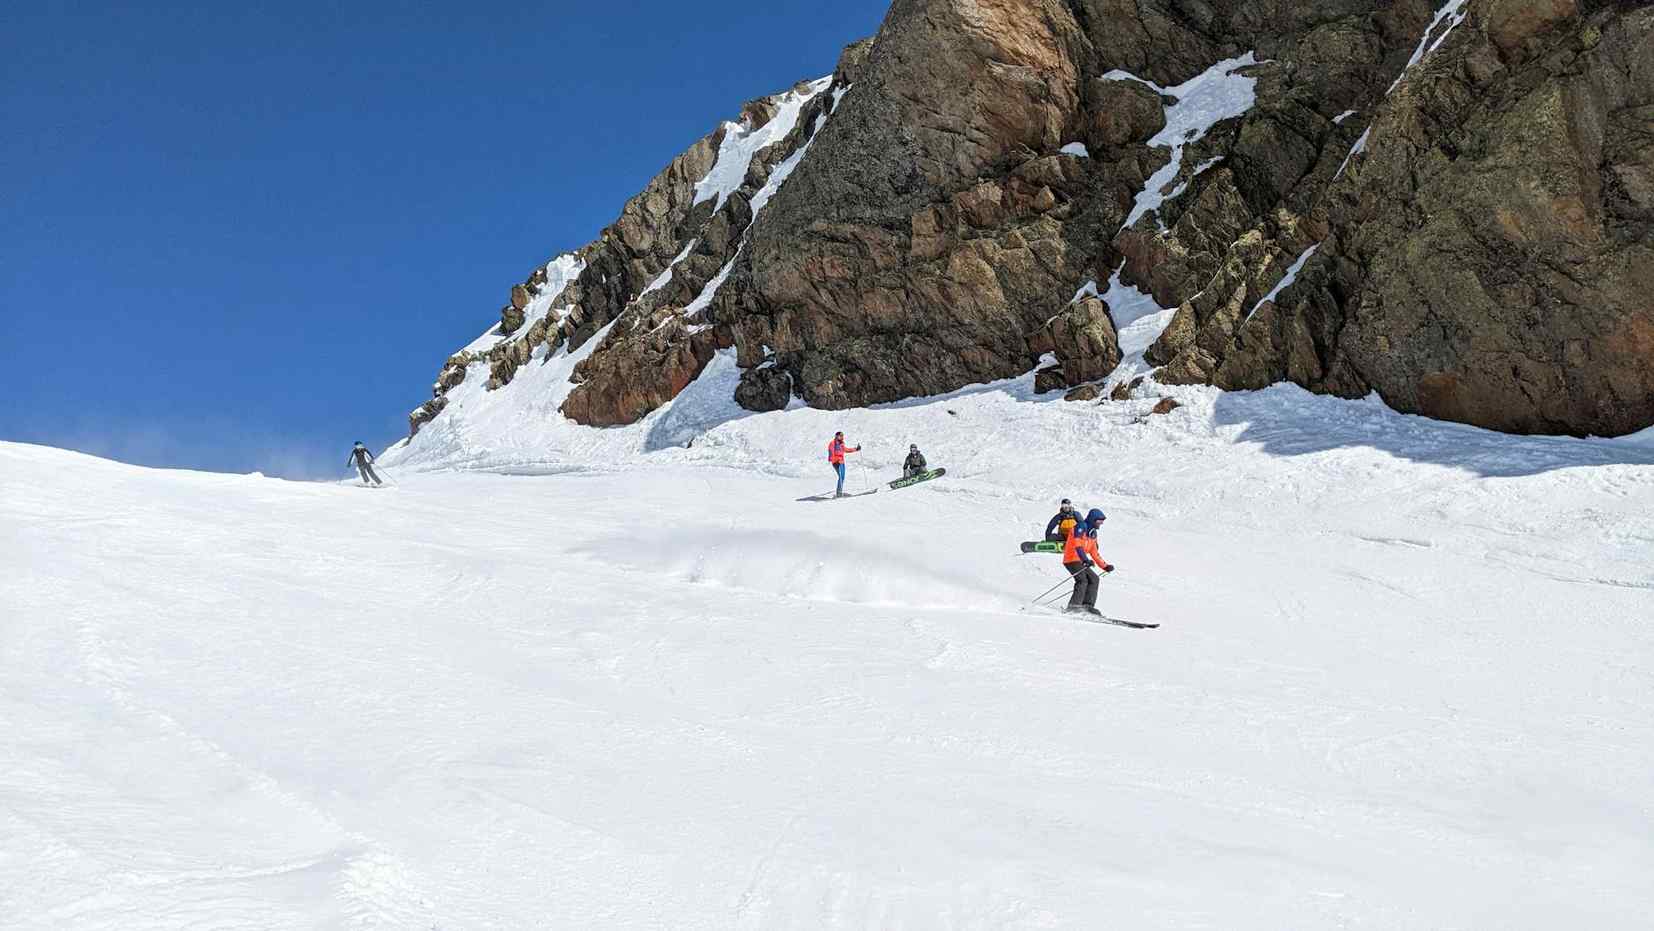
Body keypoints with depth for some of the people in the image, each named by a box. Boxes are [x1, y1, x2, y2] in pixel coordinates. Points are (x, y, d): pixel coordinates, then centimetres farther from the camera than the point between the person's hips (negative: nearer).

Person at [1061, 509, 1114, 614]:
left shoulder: (1093, 533, 17)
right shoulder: (1081, 527, -12)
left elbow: (1094, 553, 24)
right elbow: (1077, 546, -26)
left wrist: (1105, 566, 20)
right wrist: (1085, 560, -39)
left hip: (1080, 561, 10)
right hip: (1071, 560, -10)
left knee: (1094, 579, 4)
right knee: (1082, 580, -23)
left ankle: (1087, 605, 2)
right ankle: (1074, 606, -26)